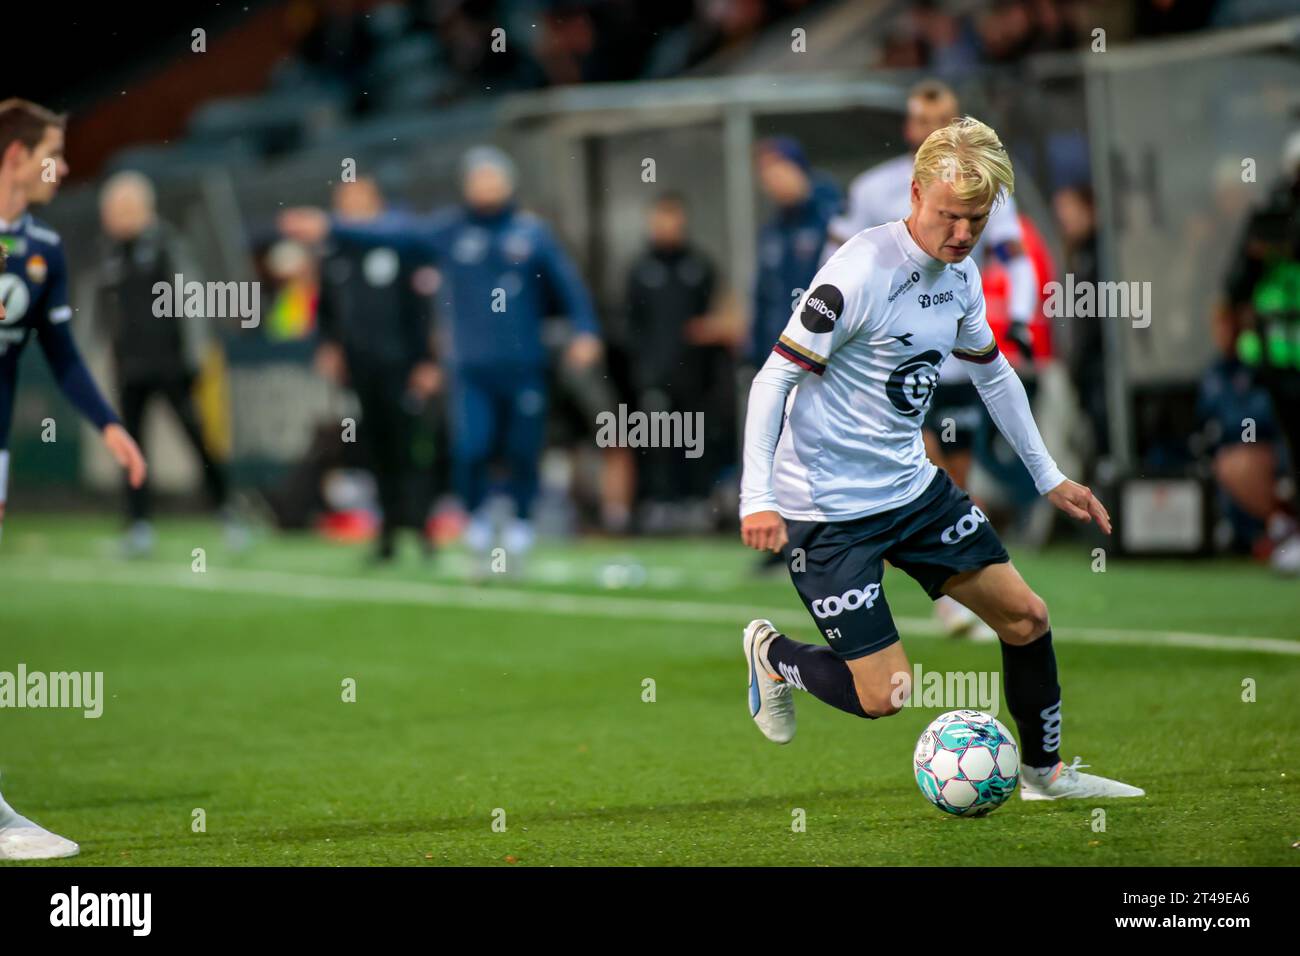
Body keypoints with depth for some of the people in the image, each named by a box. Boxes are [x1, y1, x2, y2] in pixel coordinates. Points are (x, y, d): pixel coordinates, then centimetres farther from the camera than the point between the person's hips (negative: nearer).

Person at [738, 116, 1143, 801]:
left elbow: (992, 373, 21)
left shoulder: (960, 276, 3)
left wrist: (1049, 477, 23)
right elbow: (774, 377, -20)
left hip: (913, 485, 8)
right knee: (883, 695, -9)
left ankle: (1043, 771, 28)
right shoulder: (862, 271, -22)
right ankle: (772, 654, 21)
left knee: (1025, 617, 7)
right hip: (830, 510, -8)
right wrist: (758, 500, -27)